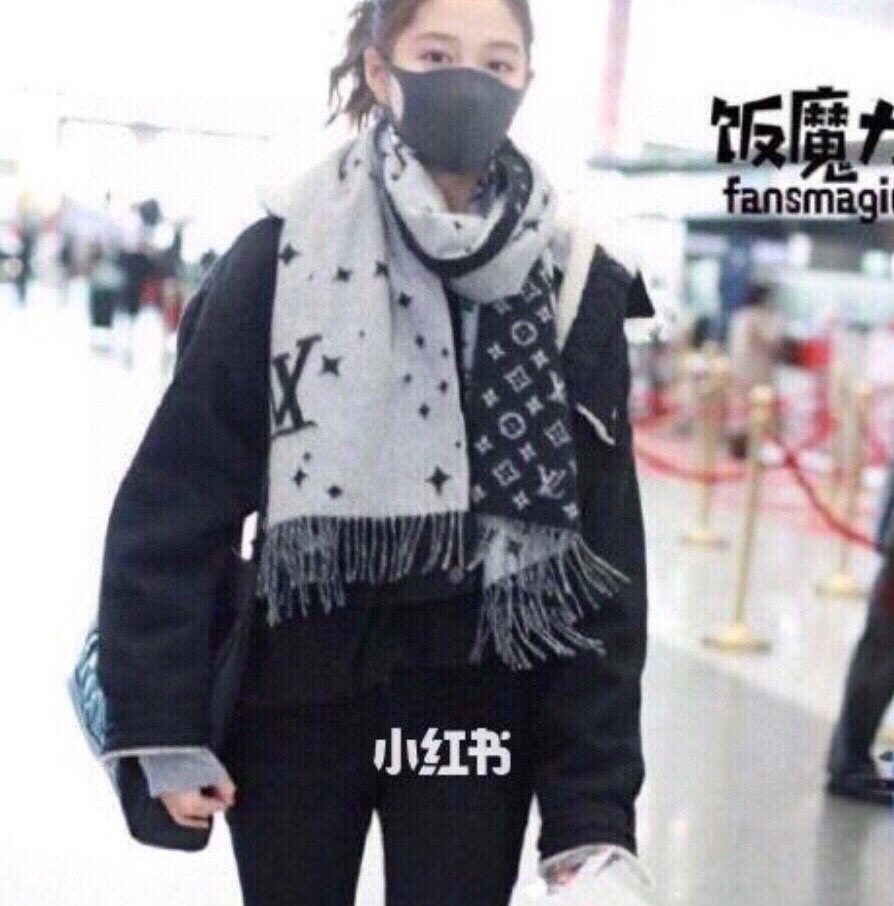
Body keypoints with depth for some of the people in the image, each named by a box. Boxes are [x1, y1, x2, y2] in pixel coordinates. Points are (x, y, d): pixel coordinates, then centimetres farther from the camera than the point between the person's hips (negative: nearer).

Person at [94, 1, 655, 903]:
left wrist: (594, 810, -8)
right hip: (295, 698, 0)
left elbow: (605, 560, -5)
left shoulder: (574, 286, -5)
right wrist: (160, 724, -8)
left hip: (477, 708, 1)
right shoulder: (280, 260, -8)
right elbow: (172, 502, -5)